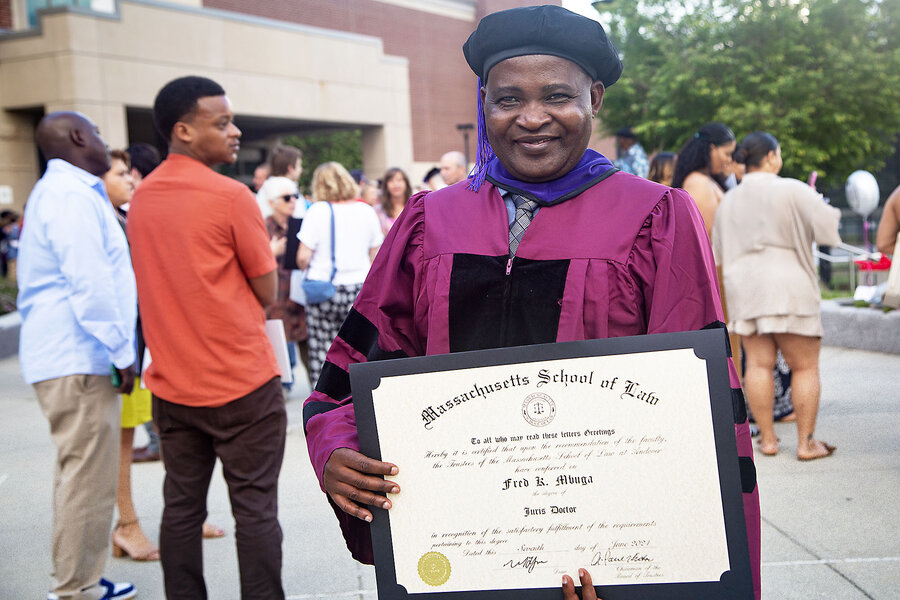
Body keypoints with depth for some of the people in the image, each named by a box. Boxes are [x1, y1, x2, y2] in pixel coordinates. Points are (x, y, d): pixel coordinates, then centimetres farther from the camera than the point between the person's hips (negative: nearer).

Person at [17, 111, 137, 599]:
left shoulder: (63, 191, 20)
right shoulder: (71, 195, -13)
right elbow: (89, 281, -21)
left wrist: (117, 347, 21)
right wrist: (120, 351, -17)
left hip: (65, 354, 11)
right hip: (77, 359, -11)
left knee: (80, 473, 16)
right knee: (87, 478, -5)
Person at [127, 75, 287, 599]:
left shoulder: (141, 198, 8)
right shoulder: (230, 196, -13)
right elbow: (268, 291, -7)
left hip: (172, 384, 7)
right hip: (243, 381, -6)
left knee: (181, 507, 12)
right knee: (255, 508, 2)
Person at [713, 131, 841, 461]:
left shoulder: (729, 200, 11)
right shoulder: (793, 190, -6)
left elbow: (720, 252, 16)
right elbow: (827, 227, -11)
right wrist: (828, 209, 10)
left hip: (742, 286, 5)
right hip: (788, 287, -5)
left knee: (758, 363, 5)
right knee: (804, 366, 3)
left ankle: (767, 439, 8)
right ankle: (806, 442, 4)